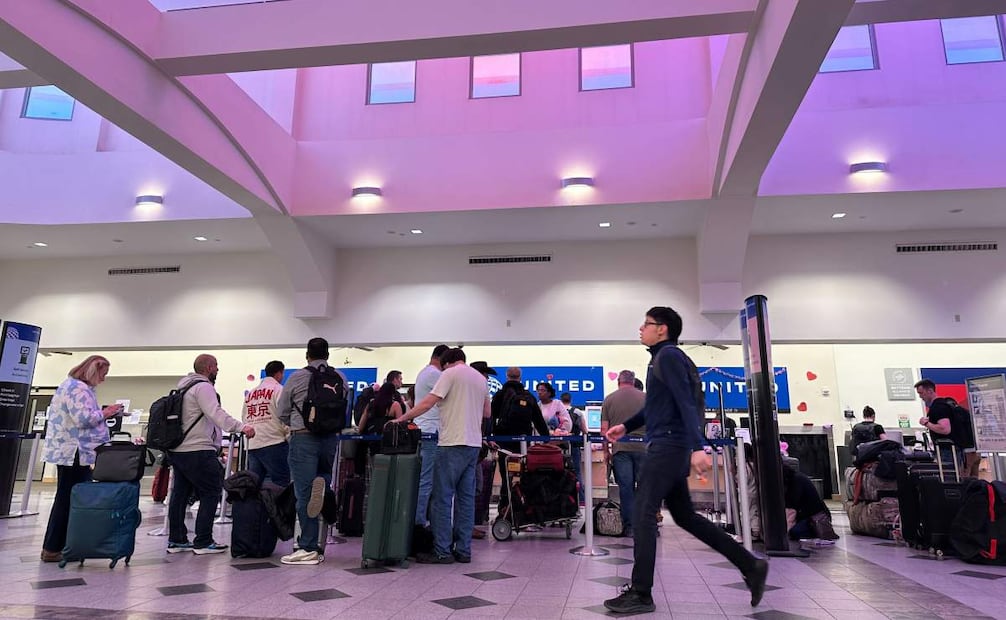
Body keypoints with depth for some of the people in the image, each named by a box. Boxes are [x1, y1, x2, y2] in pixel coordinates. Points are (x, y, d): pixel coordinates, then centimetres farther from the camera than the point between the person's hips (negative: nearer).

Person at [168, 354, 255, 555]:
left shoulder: (184, 387, 20)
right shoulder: (203, 387, -11)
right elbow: (216, 414, -25)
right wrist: (242, 427, -32)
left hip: (177, 450, 11)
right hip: (197, 451, -10)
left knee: (180, 493, 15)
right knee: (211, 493, -4)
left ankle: (176, 540, 22)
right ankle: (203, 542, -3)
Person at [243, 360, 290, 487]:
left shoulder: (250, 393, 16)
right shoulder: (278, 389, -5)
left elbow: (245, 418, 16)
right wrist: (289, 434, -1)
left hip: (252, 445, 7)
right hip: (274, 443, -7)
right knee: (281, 482, -4)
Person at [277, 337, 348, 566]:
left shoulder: (297, 378, -1)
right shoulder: (339, 378, 3)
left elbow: (283, 414, 5)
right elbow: (345, 409, 7)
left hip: (303, 438, -3)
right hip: (331, 437, 3)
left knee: (304, 493, 0)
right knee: (323, 474, 27)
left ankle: (308, 549, 2)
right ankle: (322, 484, -10)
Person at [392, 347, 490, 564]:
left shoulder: (451, 374, -5)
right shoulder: (481, 378, 16)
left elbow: (427, 403, -11)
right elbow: (487, 413, 23)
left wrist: (401, 419, -3)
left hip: (453, 443, -7)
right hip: (474, 444, 7)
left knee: (443, 497, -2)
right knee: (466, 497, 9)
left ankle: (442, 551, 0)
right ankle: (463, 550, 12)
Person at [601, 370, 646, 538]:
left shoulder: (609, 399, 6)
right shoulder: (645, 398, 6)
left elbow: (604, 428, 3)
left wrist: (606, 450, 10)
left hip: (620, 448, 0)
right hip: (642, 448, 0)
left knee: (625, 487, 2)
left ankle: (629, 527, 4)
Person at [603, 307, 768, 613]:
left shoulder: (669, 355, -10)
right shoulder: (662, 357, 20)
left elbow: (686, 402, -19)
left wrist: (697, 447, -26)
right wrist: (626, 426, 23)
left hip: (668, 446, -10)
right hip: (669, 447, 10)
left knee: (642, 514, -7)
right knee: (685, 516, 13)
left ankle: (640, 594, 0)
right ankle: (750, 565, 19)